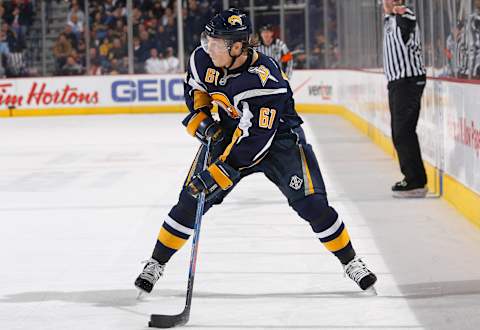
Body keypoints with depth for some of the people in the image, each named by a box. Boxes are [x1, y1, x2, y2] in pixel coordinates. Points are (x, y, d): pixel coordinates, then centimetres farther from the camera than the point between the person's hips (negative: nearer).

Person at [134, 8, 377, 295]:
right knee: (191, 200, -5)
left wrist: (217, 175, -36)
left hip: (277, 135, -5)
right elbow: (195, 88, 8)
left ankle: (351, 261, 6)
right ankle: (156, 264, 9)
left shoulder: (264, 81, -36)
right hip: (227, 132, 5)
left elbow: (254, 140, -35)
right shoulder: (203, 59, -17)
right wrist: (202, 118, -9)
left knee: (311, 203, -14)